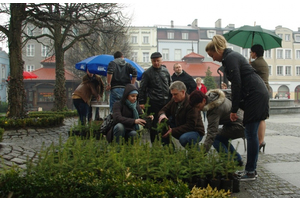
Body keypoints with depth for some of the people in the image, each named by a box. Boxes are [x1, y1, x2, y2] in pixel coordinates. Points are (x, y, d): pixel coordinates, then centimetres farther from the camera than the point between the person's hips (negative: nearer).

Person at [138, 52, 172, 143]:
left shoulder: (165, 71, 12)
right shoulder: (147, 73, -1)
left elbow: (170, 85, 20)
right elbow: (142, 88, -1)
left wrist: (172, 98, 16)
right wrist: (141, 102, -6)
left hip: (166, 102, 4)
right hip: (154, 103, -4)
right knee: (154, 124, 1)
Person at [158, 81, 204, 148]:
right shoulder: (174, 100, -1)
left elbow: (190, 126, -28)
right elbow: (164, 109, 8)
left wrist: (173, 131, -31)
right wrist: (162, 115, -19)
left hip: (195, 131, -7)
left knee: (183, 139, -38)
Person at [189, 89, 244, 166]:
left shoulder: (215, 109, -29)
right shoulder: (210, 95, -3)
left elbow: (211, 133, -31)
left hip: (239, 126, -11)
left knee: (215, 137, -16)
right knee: (220, 138, 20)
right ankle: (238, 159, 23)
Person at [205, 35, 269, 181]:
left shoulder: (230, 58, -12)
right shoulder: (231, 56, 18)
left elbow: (237, 84, -18)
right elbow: (238, 83, 20)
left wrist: (234, 110, -14)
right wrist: (235, 107, 19)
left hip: (255, 95, -10)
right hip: (257, 93, 10)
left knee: (251, 134, -5)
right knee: (251, 134, 12)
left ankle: (250, 172, 2)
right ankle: (251, 169, 19)